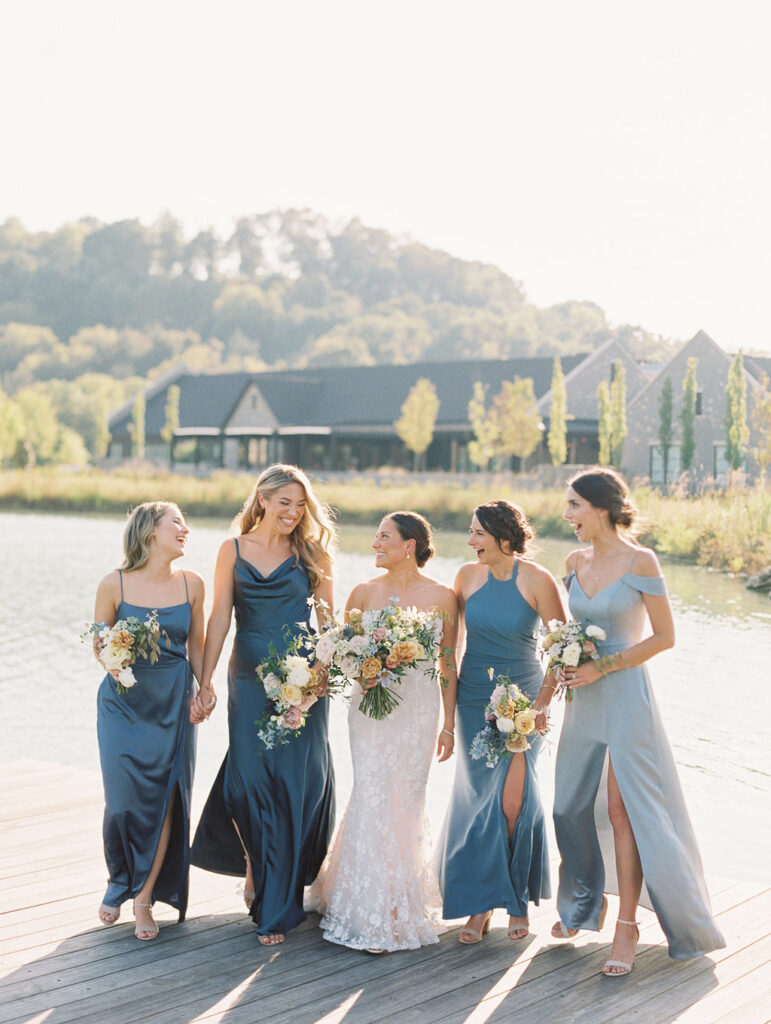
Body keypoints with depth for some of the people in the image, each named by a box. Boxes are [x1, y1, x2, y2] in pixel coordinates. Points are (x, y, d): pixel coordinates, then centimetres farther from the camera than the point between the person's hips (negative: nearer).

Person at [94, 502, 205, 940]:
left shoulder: (192, 584, 1)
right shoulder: (115, 584, -7)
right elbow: (98, 644, 3)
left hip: (173, 703, 2)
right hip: (124, 703, -2)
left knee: (165, 800, 0)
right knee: (125, 800, -2)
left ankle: (145, 897, 16)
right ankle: (119, 885, 26)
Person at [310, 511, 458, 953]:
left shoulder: (440, 597, -1)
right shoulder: (364, 593, 5)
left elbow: (448, 663, 4)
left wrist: (449, 724, 5)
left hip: (417, 707, -1)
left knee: (403, 800, 1)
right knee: (371, 797, -3)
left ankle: (398, 909, 14)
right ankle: (371, 911, 6)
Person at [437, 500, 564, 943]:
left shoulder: (537, 580, -10)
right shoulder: (468, 575, 1)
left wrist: (543, 702, -11)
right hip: (475, 698, 3)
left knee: (513, 798, -7)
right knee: (478, 797, 3)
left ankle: (518, 898, 12)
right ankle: (481, 903, 12)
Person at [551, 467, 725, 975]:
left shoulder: (640, 561, -11)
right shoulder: (577, 561, 7)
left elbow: (664, 636, -10)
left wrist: (602, 667, -14)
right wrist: (565, 660, 0)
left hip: (625, 694, -6)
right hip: (583, 699, 6)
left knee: (624, 809, -6)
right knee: (570, 805, 10)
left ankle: (627, 925, 3)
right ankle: (587, 901, 31)